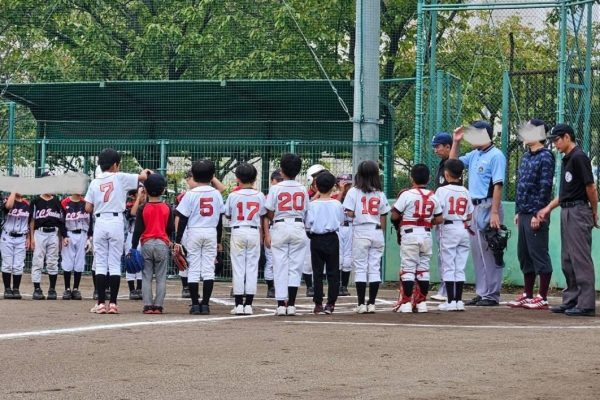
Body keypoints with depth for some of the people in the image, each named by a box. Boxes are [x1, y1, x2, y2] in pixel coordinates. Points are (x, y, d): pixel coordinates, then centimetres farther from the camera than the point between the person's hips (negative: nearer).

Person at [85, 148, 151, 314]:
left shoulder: (94, 183, 6)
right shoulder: (119, 178, -1)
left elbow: (88, 208, 3)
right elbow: (142, 177, -2)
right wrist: (145, 172, 21)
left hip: (100, 223, 2)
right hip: (116, 223, -2)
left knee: (100, 263, 4)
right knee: (115, 264, 2)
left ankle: (101, 303, -1)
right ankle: (113, 303, -1)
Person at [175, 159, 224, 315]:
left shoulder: (191, 194, -7)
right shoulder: (216, 194, 2)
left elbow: (183, 219, -6)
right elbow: (220, 218, 6)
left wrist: (178, 240, 0)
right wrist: (218, 240, 15)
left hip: (194, 232, -2)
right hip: (211, 232, 2)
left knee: (193, 269, 3)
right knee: (209, 269, 4)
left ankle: (195, 304, 0)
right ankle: (205, 304, 0)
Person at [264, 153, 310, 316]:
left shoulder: (275, 188, -4)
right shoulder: (302, 190, 4)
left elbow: (269, 214, -4)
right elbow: (305, 213, 4)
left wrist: (267, 234, 1)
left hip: (280, 228, -2)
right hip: (298, 227, 2)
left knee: (280, 267, 2)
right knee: (295, 267, 5)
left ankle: (281, 305, -1)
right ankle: (291, 304, 0)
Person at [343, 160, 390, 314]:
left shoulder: (354, 192, -4)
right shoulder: (380, 194, 6)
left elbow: (350, 214, -10)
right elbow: (383, 217, 8)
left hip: (360, 232, -3)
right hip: (377, 232, 3)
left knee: (360, 268, 0)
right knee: (375, 268, 6)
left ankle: (361, 304, -3)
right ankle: (371, 304, 5)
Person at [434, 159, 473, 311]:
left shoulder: (442, 190, -9)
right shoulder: (465, 192, 7)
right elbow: (470, 215, 9)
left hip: (448, 229, -5)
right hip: (464, 230, 5)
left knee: (448, 266, -1)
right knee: (460, 267, 8)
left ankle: (451, 301, -3)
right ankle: (459, 301, 8)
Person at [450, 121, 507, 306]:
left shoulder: (495, 155, -10)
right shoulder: (474, 155, 15)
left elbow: (498, 185, -17)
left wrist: (495, 213, -23)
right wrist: (456, 142, 13)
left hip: (488, 207, -9)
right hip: (474, 207, 9)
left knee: (489, 253, -7)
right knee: (477, 253, 11)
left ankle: (492, 295, -4)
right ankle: (481, 293, 17)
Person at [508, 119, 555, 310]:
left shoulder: (545, 157, -10)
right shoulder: (526, 157, 16)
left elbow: (545, 187, -16)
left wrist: (538, 214, -19)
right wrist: (518, 211, 17)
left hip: (536, 215, -9)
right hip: (524, 214, 9)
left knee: (539, 255, -6)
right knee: (524, 255, 13)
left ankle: (542, 298, -4)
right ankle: (527, 295, 21)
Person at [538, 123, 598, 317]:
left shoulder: (579, 157, -14)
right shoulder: (566, 159, 16)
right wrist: (548, 208, 15)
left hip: (578, 212, -10)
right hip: (566, 212, 10)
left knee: (581, 258, -9)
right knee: (567, 260, 12)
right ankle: (571, 300, 18)